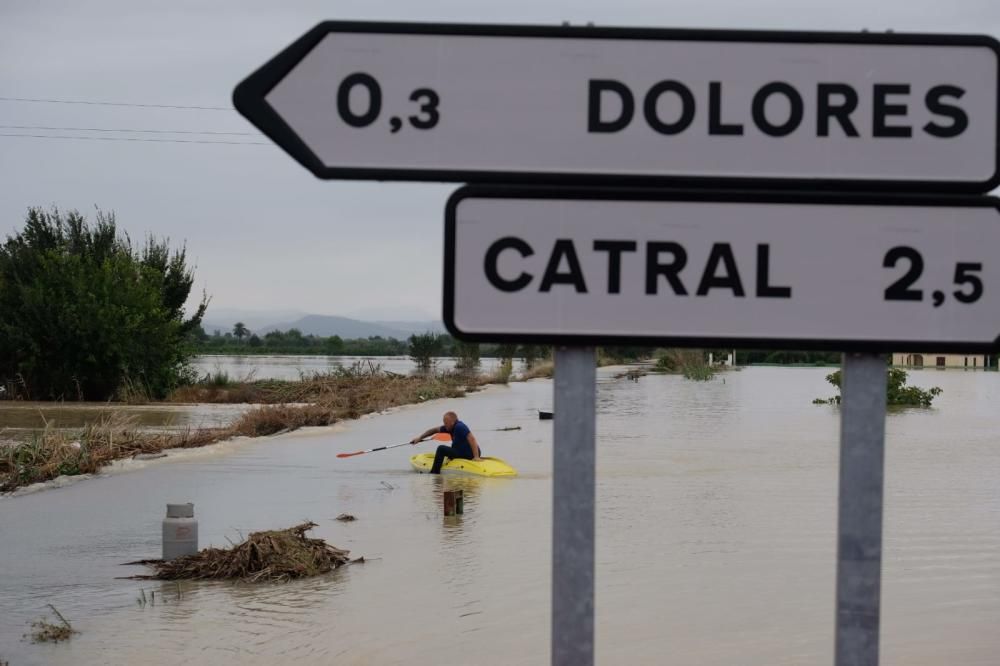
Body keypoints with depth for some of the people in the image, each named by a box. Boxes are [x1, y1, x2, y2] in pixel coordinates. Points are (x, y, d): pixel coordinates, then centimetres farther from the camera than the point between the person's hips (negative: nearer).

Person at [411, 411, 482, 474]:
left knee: (441, 449, -12)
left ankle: (435, 472, -9)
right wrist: (420, 437, 13)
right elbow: (434, 430, 18)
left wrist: (476, 457, -33)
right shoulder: (450, 427, 10)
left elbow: (471, 439, -28)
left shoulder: (460, 427, -19)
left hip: (469, 455, -10)